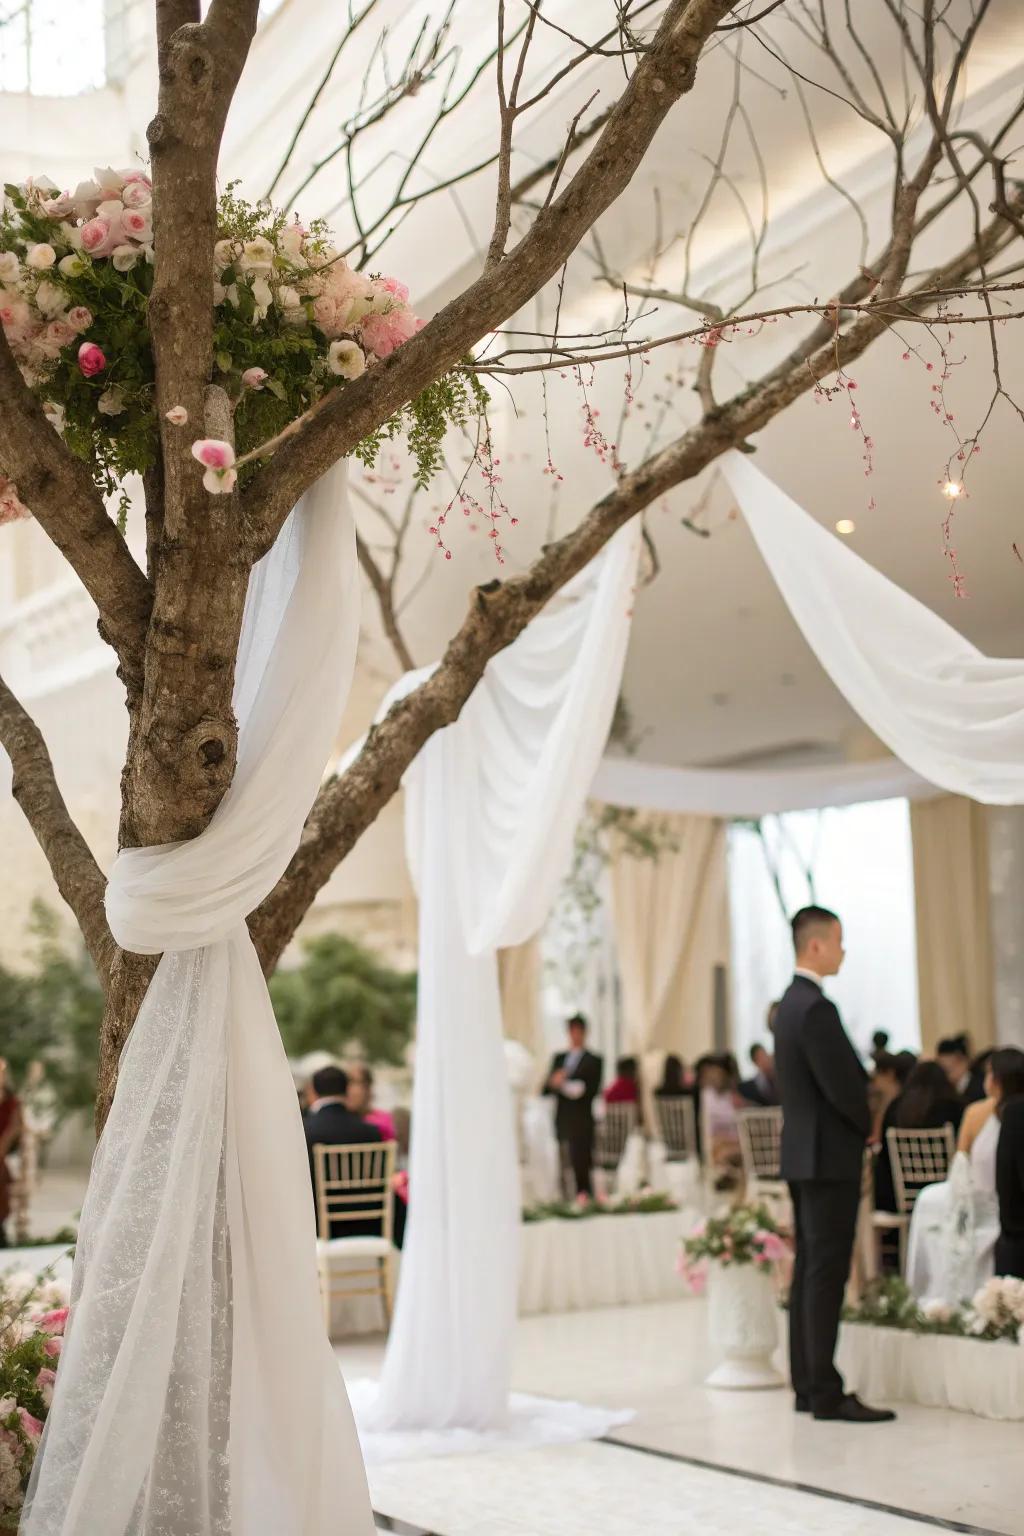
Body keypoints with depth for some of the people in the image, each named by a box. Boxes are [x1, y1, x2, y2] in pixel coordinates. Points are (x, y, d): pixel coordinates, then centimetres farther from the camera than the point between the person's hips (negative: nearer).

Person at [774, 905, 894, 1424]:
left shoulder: (791, 1003, 13)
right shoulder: (816, 1008, -19)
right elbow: (842, 1087, -20)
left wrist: (859, 1123, 10)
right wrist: (870, 1126, -3)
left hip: (803, 1153, 10)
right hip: (829, 1157, -10)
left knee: (808, 1271, 11)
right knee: (826, 1273, -8)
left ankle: (807, 1386, 15)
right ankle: (826, 1393, -5)